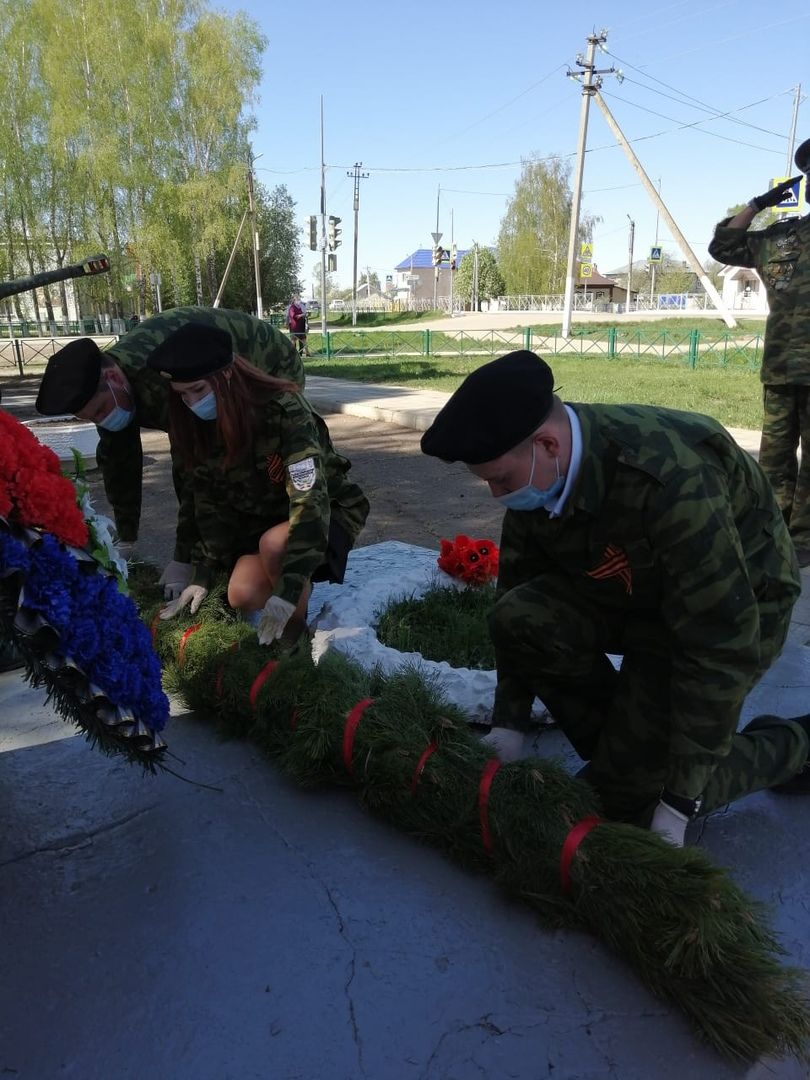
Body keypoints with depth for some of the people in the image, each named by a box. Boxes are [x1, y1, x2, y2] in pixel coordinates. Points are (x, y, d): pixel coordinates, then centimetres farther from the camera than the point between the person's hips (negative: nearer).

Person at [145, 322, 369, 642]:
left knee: (274, 543, -36)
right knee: (242, 596, -18)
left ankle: (297, 637, -11)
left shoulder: (284, 410, -30)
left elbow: (310, 499, -35)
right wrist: (202, 576, -9)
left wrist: (287, 591, -40)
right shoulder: (200, 425, -10)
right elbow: (210, 503, -3)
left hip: (328, 511, -5)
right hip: (263, 518, 5)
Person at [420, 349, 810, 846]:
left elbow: (720, 649, -33)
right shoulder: (537, 473, -15)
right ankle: (623, 745, 2)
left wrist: (679, 804, -26)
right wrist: (509, 725, -5)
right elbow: (518, 589, -5)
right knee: (517, 618, -21)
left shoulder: (672, 482, -37)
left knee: (625, 796, -9)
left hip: (733, 607, -6)